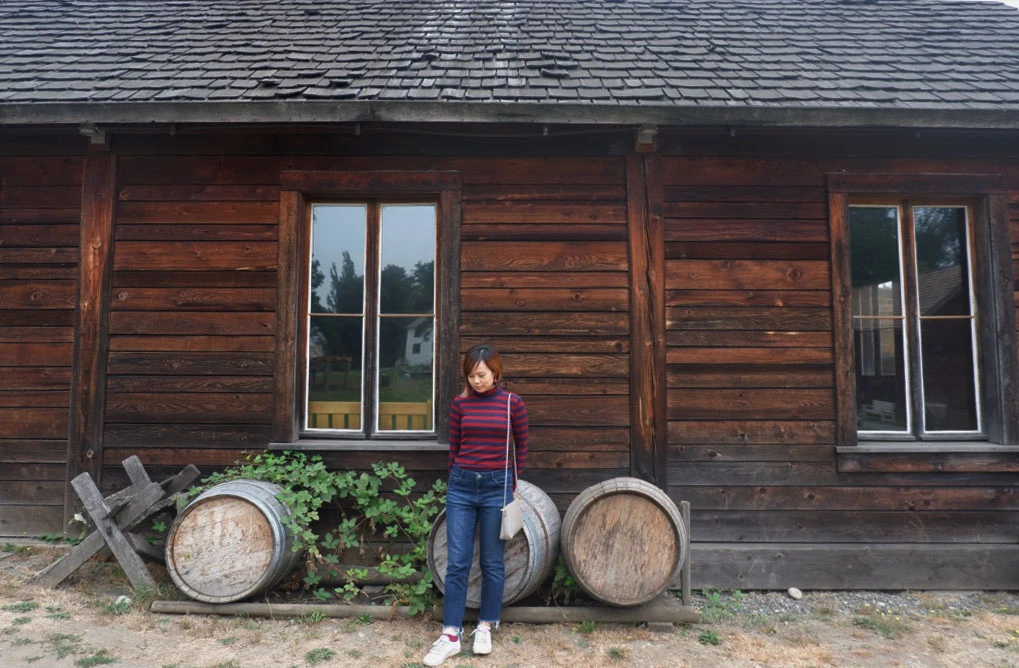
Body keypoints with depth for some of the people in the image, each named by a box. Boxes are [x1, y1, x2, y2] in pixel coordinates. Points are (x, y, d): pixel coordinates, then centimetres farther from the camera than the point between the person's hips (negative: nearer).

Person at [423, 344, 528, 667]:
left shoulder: (513, 403, -3)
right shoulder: (460, 404, 2)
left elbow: (521, 447, 7)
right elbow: (454, 447, 10)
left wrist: (513, 485, 9)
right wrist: (456, 480, 13)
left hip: (497, 487, -1)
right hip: (462, 486, 2)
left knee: (492, 562, 10)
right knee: (457, 562, 4)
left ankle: (486, 627, 27)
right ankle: (451, 635, 14)